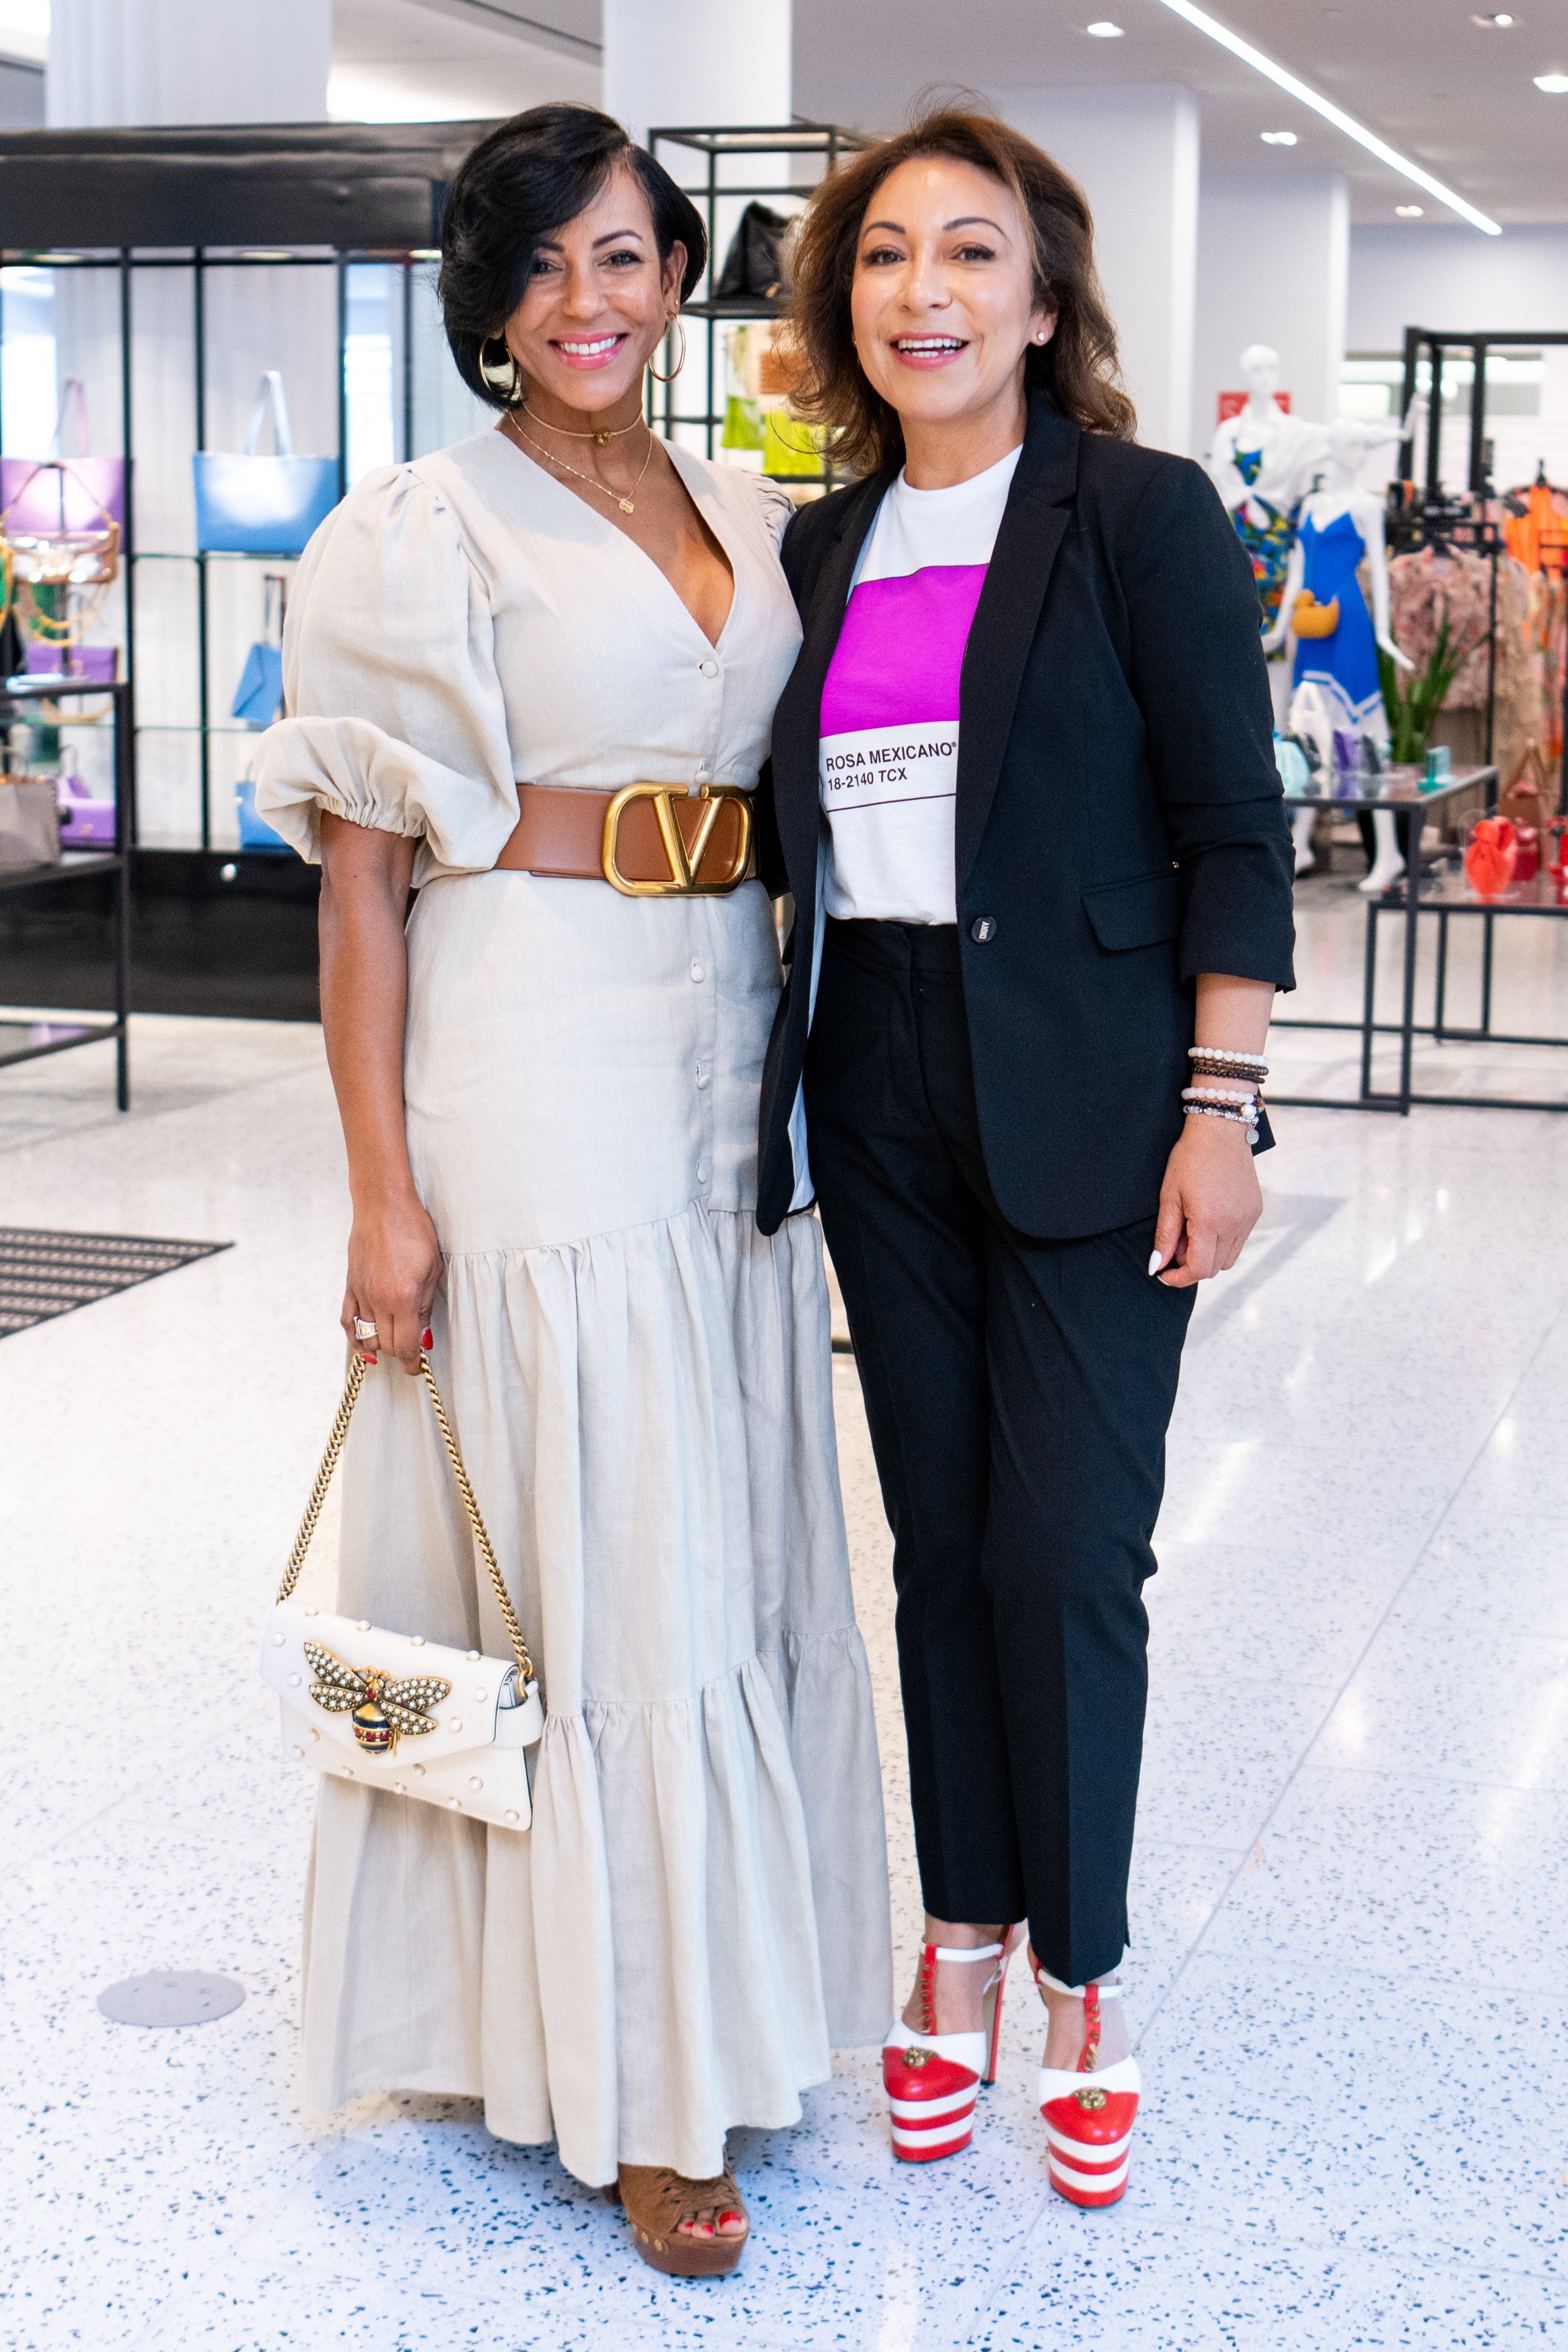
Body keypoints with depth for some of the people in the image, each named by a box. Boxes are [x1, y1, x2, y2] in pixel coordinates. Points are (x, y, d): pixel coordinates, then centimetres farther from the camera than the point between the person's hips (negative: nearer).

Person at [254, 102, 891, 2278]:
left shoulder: (753, 521, 13)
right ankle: (624, 2079, 11)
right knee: (600, 1571, -2)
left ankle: (720, 1995, 28)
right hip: (537, 1060, -6)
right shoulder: (431, 529, -5)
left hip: (728, 1055, 6)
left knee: (732, 1547, 12)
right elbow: (361, 876, -8)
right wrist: (382, 1190, -14)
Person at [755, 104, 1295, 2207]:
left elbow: (1233, 830, -8)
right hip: (881, 1102, 5)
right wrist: (787, 1077, 11)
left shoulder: (1143, 516, -5)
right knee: (941, 1536, 11)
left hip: (1084, 1101, -5)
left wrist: (1219, 1109, -13)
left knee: (1070, 1552, -2)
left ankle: (1083, 1973, 16)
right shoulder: (825, 549, 10)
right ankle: (965, 1936, 25)